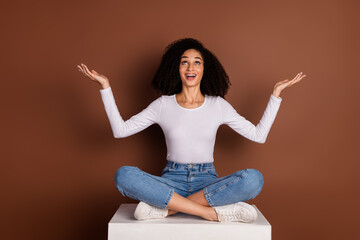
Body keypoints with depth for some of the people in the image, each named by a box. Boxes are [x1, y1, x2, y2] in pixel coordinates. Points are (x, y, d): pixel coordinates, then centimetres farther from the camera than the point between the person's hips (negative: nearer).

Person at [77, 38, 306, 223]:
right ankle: (215, 212, -27)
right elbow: (120, 130, 0)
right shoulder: (163, 105, 4)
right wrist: (105, 87, -1)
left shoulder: (218, 105, 5)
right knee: (124, 175, -29)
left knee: (254, 178, -29)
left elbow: (259, 135, 3)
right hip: (172, 180, 0)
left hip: (207, 180, 1)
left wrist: (276, 94, 2)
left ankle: (165, 208, -26)